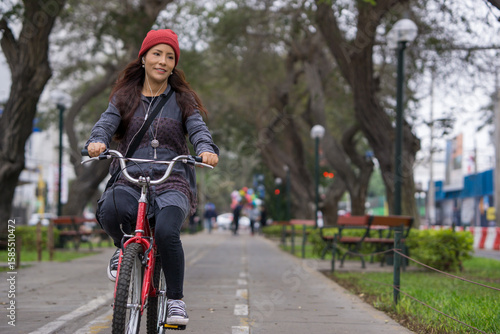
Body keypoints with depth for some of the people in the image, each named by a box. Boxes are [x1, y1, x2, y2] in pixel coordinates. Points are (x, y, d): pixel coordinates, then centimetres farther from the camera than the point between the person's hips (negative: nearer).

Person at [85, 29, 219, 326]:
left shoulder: (182, 100, 11)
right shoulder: (125, 97, 14)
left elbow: (198, 129, -4)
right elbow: (106, 123, -1)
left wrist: (207, 150, -27)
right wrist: (97, 141, -25)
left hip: (172, 182, -1)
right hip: (130, 181, 1)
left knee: (166, 231, -31)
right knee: (109, 210, -34)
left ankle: (176, 299, -10)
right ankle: (124, 247, 1)